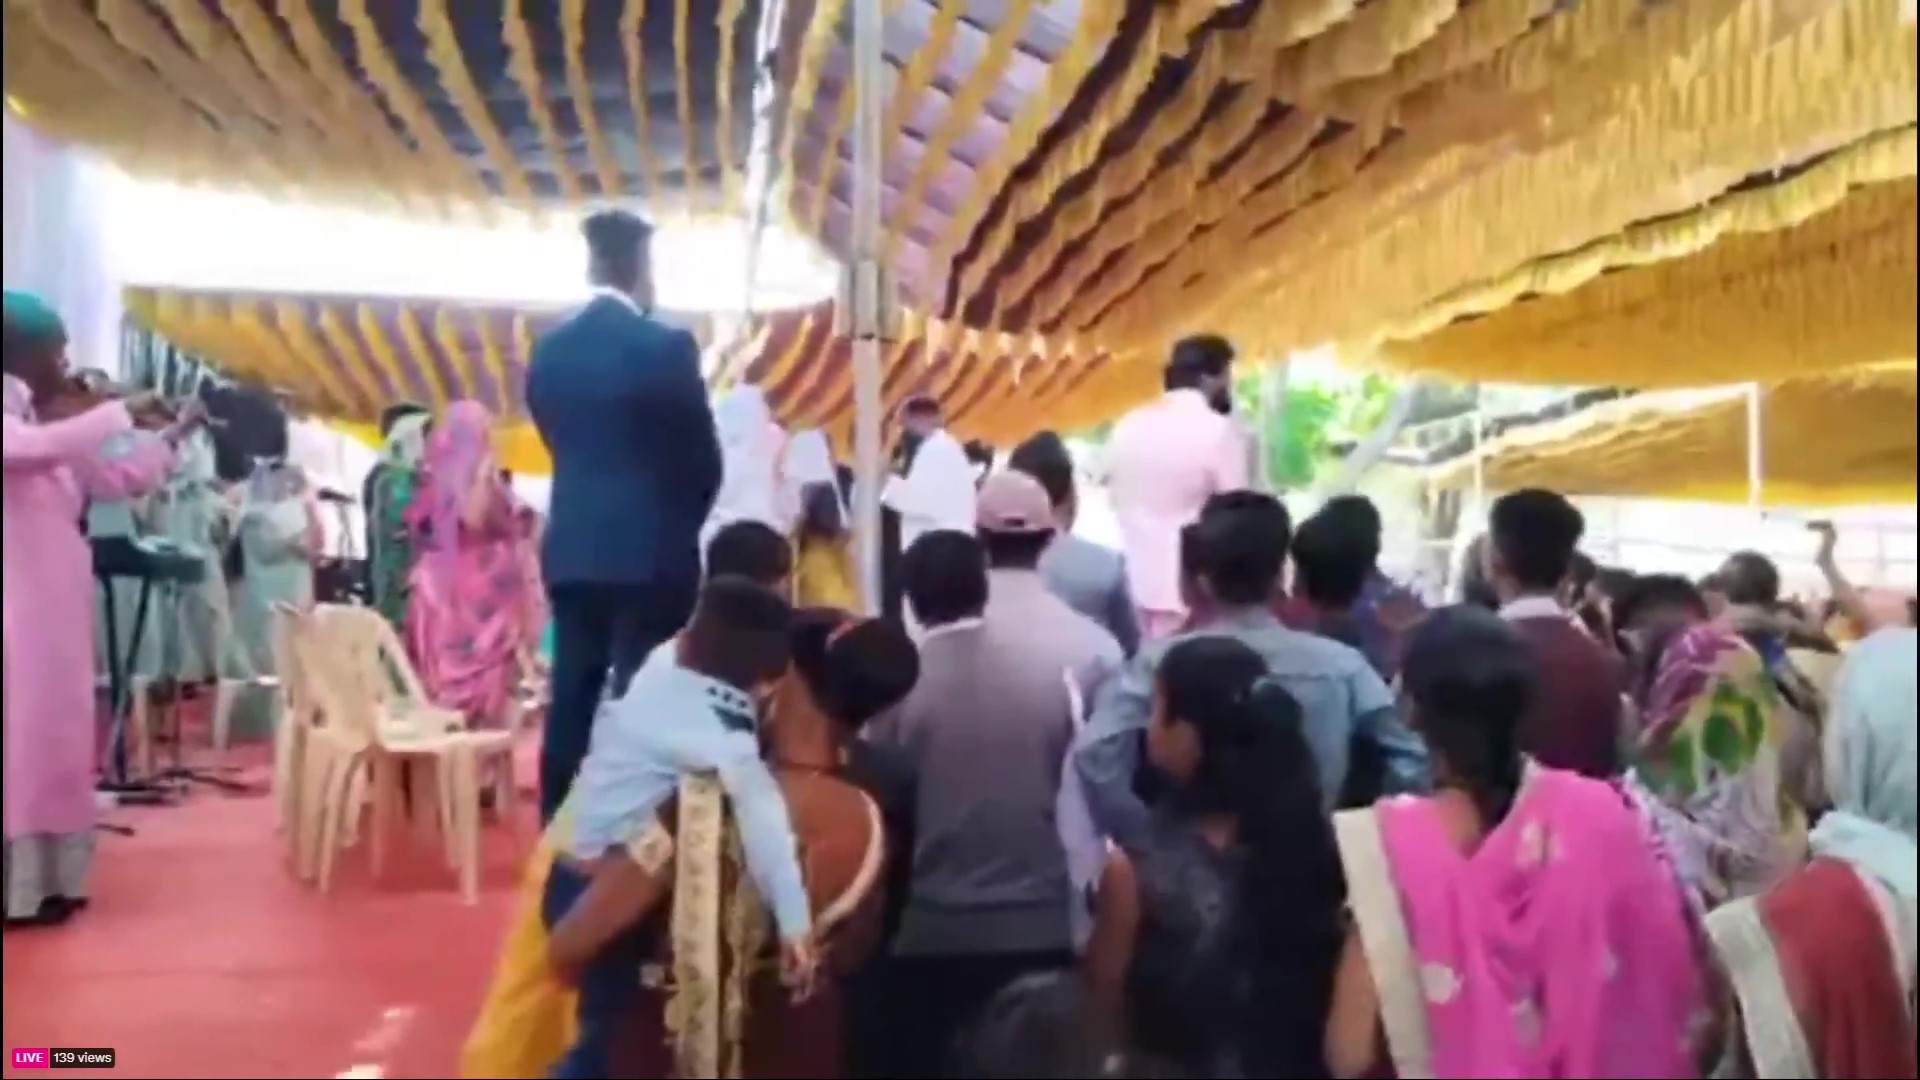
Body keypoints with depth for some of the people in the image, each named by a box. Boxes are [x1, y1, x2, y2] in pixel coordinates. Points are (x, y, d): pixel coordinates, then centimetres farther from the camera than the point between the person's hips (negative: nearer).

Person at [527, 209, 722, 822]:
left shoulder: (550, 349, 6)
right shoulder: (666, 346, -10)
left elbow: (559, 442, 13)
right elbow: (703, 458, -5)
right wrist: (684, 524, 13)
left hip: (572, 549, 5)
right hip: (650, 551, -5)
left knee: (573, 701, 10)